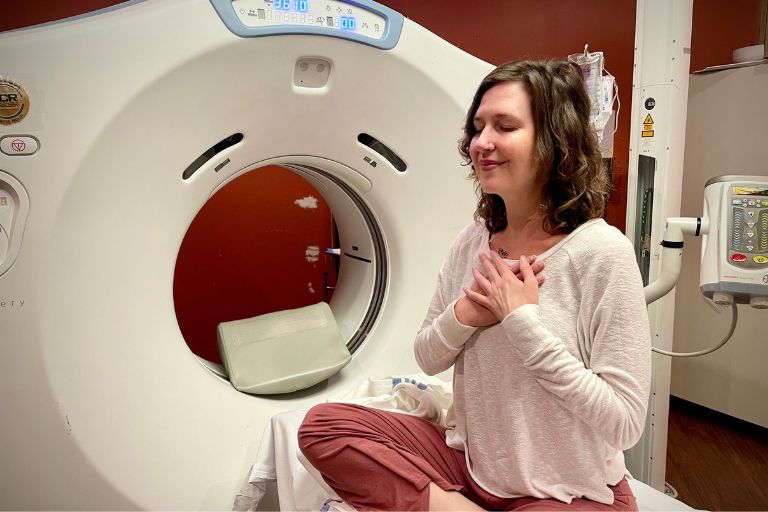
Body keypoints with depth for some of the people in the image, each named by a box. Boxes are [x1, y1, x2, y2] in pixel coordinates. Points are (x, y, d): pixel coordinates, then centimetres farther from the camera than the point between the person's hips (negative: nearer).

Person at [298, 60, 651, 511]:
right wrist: (464, 314, -15)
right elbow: (429, 359, 6)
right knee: (323, 426, -8)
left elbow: (625, 423, -18)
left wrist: (524, 319, -23)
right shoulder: (472, 242, 0)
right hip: (469, 460, 6)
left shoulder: (602, 252, -18)